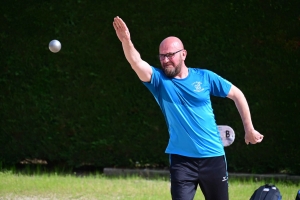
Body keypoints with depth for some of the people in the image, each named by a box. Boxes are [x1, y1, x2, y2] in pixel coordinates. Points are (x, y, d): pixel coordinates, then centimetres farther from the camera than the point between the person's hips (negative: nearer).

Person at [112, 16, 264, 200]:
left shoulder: (204, 77, -3)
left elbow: (237, 94, 8)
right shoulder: (159, 80, -6)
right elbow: (136, 62, -25)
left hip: (213, 156, 1)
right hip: (181, 159, -1)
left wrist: (249, 129, 6)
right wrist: (126, 41, -44)